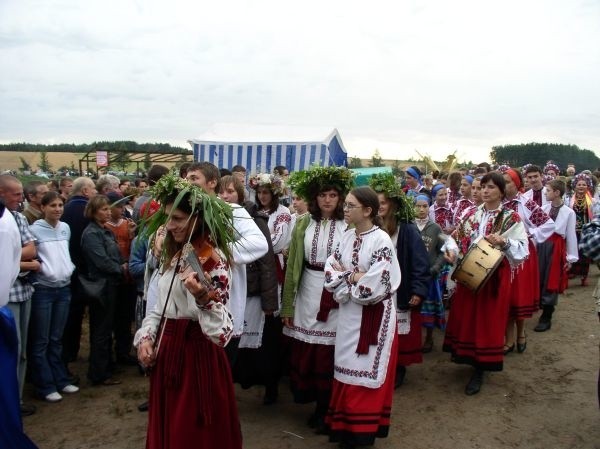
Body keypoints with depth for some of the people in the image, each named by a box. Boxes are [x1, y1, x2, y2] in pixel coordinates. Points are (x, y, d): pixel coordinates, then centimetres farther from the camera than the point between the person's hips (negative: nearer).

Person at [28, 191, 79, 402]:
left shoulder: (65, 228, 8)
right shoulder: (34, 229, -10)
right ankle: (45, 386, 11)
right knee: (41, 341, 3)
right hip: (42, 290, -5)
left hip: (64, 288, 5)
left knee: (56, 338, 15)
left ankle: (60, 379, 23)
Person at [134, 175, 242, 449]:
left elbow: (222, 332, -26)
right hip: (167, 352, 8)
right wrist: (146, 336, 0)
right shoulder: (175, 254, 9)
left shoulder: (213, 259, -17)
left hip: (197, 354, -8)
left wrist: (202, 296, -43)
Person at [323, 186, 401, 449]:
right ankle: (346, 425, 26)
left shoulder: (381, 240, -14)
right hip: (349, 312, 6)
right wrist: (355, 277, -15)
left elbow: (374, 287, -21)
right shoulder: (347, 236, 5)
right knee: (348, 369, 12)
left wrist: (347, 275, -8)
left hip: (373, 316, -6)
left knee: (366, 371, 4)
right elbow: (331, 275, 1)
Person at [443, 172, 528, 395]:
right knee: (465, 317, 10)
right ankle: (468, 357, 30)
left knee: (487, 321, 2)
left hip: (494, 277, -4)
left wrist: (504, 242, -27)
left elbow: (523, 251, -11)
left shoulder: (511, 218, -6)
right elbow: (459, 242, 12)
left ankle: (479, 371, 13)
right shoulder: (471, 215, 7)